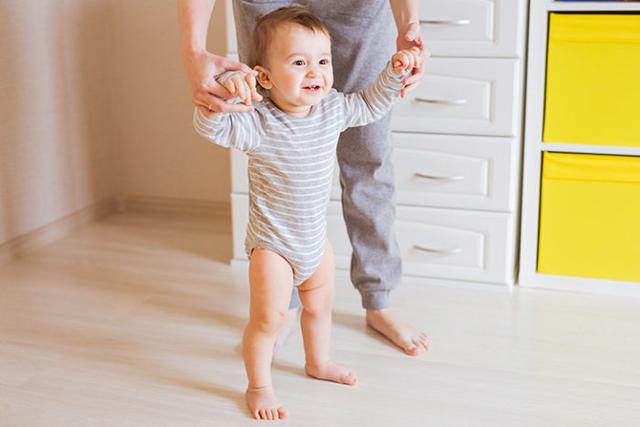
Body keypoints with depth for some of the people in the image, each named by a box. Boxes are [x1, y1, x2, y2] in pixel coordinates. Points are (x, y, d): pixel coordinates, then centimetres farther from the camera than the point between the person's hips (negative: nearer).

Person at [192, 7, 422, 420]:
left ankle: (319, 362, 49)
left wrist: (395, 72, -7)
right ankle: (259, 386, 19)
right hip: (272, 244, -6)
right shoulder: (258, 123, -26)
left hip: (316, 237, 6)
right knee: (268, 318, -4)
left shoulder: (333, 108, -8)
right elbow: (210, 126, -38)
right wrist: (225, 89, -57)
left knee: (320, 306, 23)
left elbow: (371, 104, 8)